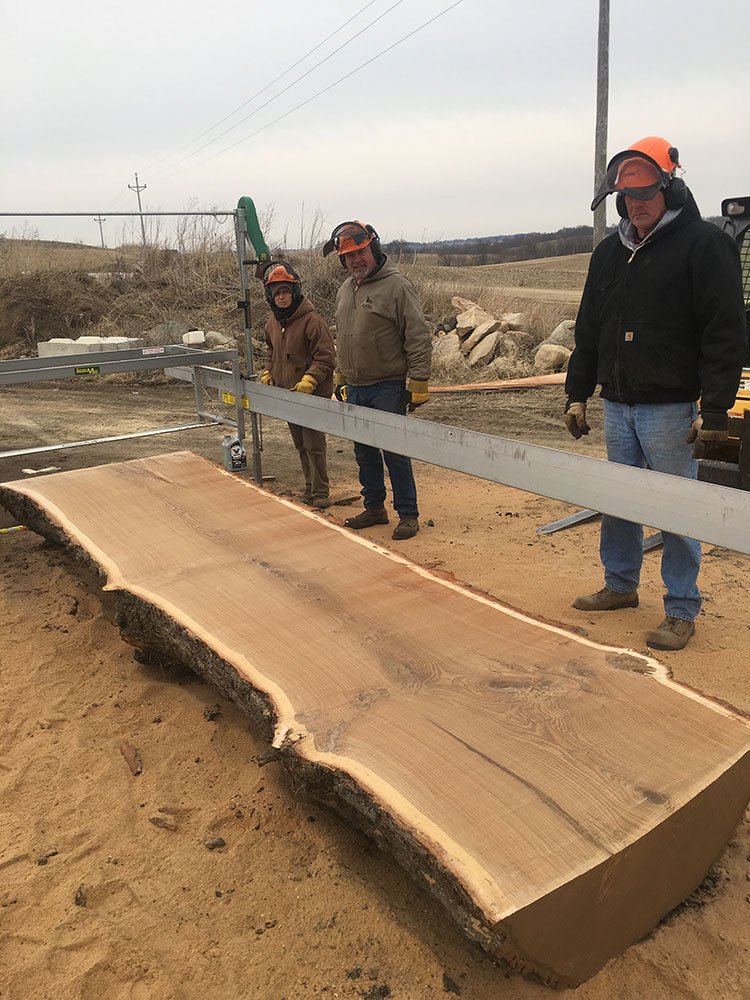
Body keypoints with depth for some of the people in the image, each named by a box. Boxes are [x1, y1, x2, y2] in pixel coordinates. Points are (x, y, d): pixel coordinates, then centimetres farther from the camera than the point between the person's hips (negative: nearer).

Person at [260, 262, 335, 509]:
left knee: (314, 446, -5)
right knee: (300, 445, 15)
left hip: (313, 395, -7)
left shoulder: (312, 320, -16)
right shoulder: (273, 322, 8)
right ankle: (309, 488, 27)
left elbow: (326, 359, -17)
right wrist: (268, 374, 9)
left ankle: (320, 493, 5)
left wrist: (309, 380, -27)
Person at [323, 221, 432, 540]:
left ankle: (408, 514, 6)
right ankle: (374, 508, 26)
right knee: (364, 452, 13)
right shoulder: (345, 290, 14)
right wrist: (340, 377, 23)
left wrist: (418, 382, -16)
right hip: (355, 388, 7)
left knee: (394, 451, -4)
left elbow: (419, 338, -13)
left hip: (388, 388, -7)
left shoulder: (396, 286, -10)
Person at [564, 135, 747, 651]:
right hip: (616, 405, 6)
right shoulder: (610, 251, 12)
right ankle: (621, 585, 32)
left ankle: (682, 611, 13)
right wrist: (578, 394, 13)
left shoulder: (703, 243, -7)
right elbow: (589, 330, 17)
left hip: (670, 408, -6)